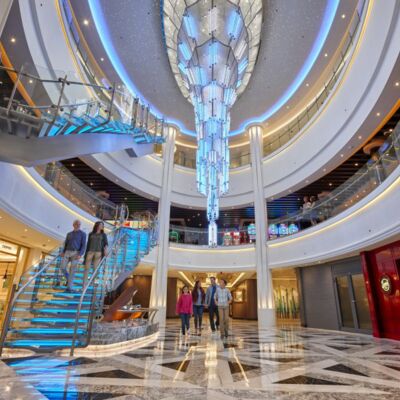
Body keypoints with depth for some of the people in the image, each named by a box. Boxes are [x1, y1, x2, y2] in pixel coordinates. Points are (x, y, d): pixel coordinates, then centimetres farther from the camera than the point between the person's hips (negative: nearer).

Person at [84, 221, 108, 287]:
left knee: (95, 269, -5)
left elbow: (106, 243, -1)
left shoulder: (103, 235, 12)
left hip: (98, 252, -1)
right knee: (87, 268, -4)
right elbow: (88, 244, 14)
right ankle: (84, 285, -2)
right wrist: (86, 254, 9)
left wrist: (106, 248, -22)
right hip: (90, 252, 1)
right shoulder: (91, 234, 15)